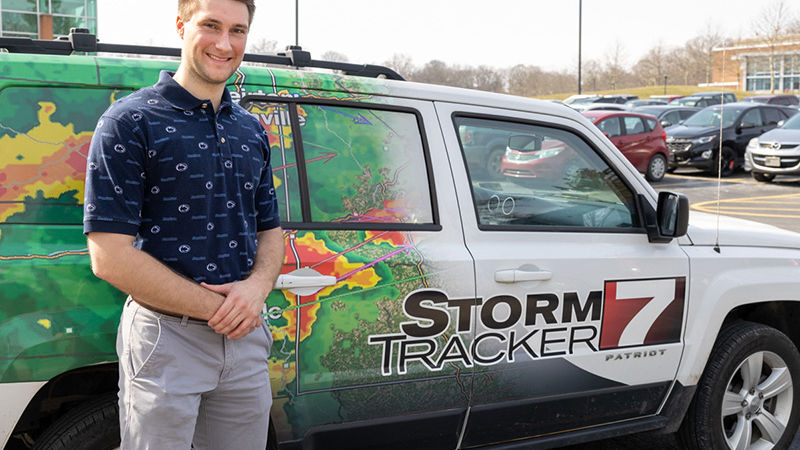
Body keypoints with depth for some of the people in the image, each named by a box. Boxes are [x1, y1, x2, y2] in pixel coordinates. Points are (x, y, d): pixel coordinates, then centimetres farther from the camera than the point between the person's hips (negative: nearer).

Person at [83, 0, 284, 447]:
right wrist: (217, 308, -15)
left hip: (247, 340, 6)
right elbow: (110, 256, -14)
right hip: (166, 339, -5)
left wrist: (257, 287, -7)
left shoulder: (252, 131, 12)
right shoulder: (130, 122, -8)